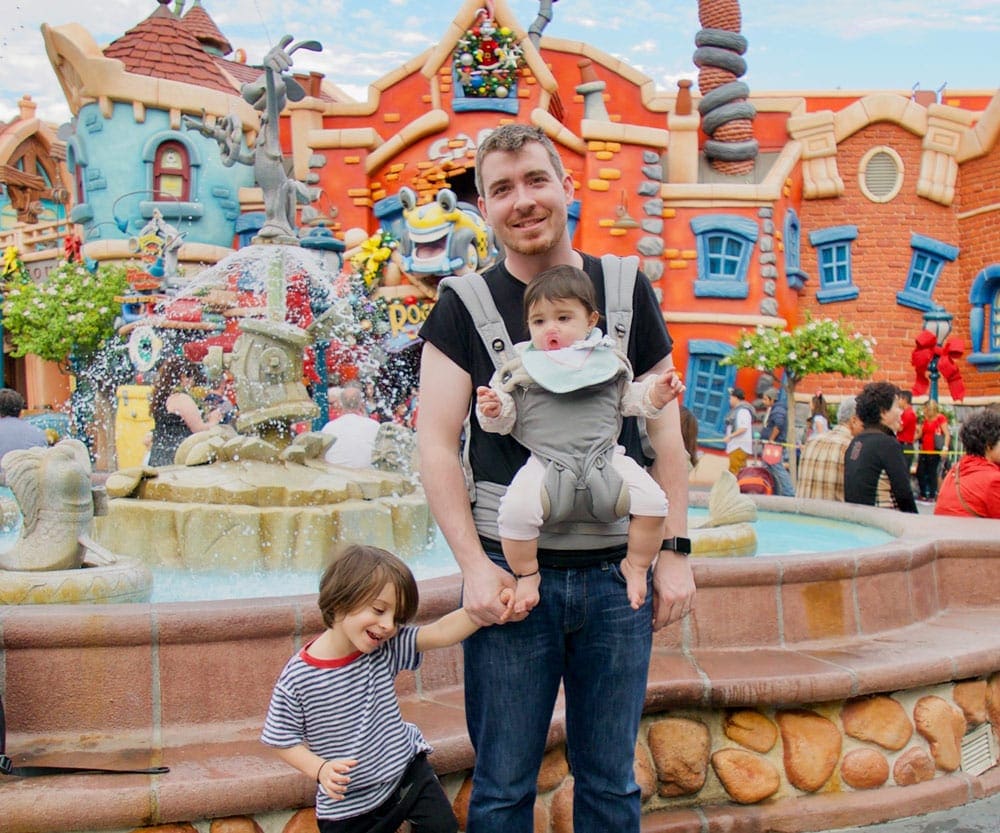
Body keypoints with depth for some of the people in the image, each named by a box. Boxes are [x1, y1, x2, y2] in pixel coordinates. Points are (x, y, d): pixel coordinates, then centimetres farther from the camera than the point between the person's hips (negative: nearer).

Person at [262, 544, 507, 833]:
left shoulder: (387, 649, -11)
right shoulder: (297, 679, -18)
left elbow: (440, 633, -23)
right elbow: (284, 741, -9)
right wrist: (320, 769, -25)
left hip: (407, 771, 2)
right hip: (346, 802, -2)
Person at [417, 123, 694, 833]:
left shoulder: (627, 292, 5)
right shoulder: (465, 307, 0)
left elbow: (664, 430, 7)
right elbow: (437, 444, -3)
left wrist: (674, 550, 1)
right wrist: (475, 564, -10)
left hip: (616, 573, 2)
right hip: (511, 572, -1)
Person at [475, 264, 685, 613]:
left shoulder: (608, 360, 15)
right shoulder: (521, 366, 9)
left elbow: (631, 399, 23)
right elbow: (504, 418, 10)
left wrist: (658, 393, 6)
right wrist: (492, 408, -12)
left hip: (605, 459, 2)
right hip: (545, 463, -2)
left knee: (652, 500, -15)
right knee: (515, 510, -27)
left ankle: (636, 565, 12)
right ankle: (526, 574, 1)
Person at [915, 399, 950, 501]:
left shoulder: (941, 418, -6)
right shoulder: (925, 419, 13)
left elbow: (947, 434, -13)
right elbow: (920, 434, 14)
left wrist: (945, 447, -23)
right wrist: (921, 421, 7)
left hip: (934, 452, -7)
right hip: (924, 451, 7)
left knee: (932, 474, -2)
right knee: (920, 473, 6)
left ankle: (932, 496, 6)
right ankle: (923, 494, 17)